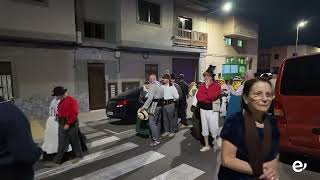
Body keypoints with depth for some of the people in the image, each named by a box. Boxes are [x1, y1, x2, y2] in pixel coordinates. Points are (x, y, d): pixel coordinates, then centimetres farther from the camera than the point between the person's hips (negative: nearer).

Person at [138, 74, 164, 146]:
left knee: (152, 123, -6)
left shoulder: (152, 86, -13)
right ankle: (158, 137, 26)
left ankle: (156, 140, -5)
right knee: (158, 122, 16)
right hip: (160, 105, 10)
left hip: (154, 106, -9)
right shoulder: (160, 85, 14)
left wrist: (143, 107, -19)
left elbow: (150, 98, -21)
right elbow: (161, 96, 10)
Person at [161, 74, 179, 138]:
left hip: (170, 104, -5)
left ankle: (172, 131, 21)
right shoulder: (162, 87, 5)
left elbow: (177, 97, -10)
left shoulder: (172, 87, -9)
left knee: (171, 118, 6)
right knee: (165, 118, 14)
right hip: (164, 104, 5)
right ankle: (167, 131, 28)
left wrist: (171, 100, 3)